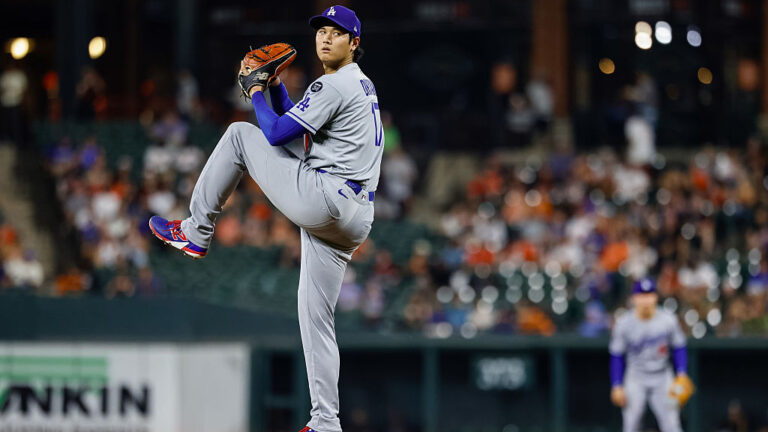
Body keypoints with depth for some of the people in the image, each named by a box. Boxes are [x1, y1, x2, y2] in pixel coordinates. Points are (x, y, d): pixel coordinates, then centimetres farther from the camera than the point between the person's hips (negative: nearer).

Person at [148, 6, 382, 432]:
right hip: (353, 219, 9)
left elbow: (277, 135, -9)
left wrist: (255, 93, 6)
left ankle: (195, 232, 9)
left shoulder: (334, 85, -9)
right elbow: (294, 126, 31)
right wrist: (275, 85, 21)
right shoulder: (361, 85, 23)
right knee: (315, 314, 10)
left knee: (239, 134, 3)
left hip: (323, 199, -9)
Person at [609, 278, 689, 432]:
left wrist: (681, 374, -8)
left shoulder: (668, 320, -8)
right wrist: (617, 387, -4)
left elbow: (679, 349, 4)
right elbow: (616, 357, -1)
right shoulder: (624, 324, -9)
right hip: (635, 381, 0)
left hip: (662, 379, 0)